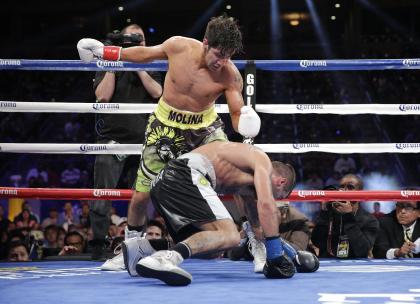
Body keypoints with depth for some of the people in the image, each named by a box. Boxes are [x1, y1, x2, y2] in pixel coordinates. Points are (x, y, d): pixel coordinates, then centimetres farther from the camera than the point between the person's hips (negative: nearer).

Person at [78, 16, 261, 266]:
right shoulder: (178, 46, -19)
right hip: (166, 126, 1)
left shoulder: (231, 75, -22)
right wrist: (105, 52, 8)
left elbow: (237, 113, -17)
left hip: (205, 127, -1)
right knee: (142, 196, 4)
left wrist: (245, 122, -42)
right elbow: (147, 53, 1)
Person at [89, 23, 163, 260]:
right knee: (102, 199, -9)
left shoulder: (150, 70, 15)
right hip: (112, 140, -3)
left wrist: (138, 66, -7)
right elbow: (103, 96, -7)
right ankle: (97, 248, -6)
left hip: (142, 142, 3)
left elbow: (157, 92, -4)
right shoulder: (108, 69, 9)